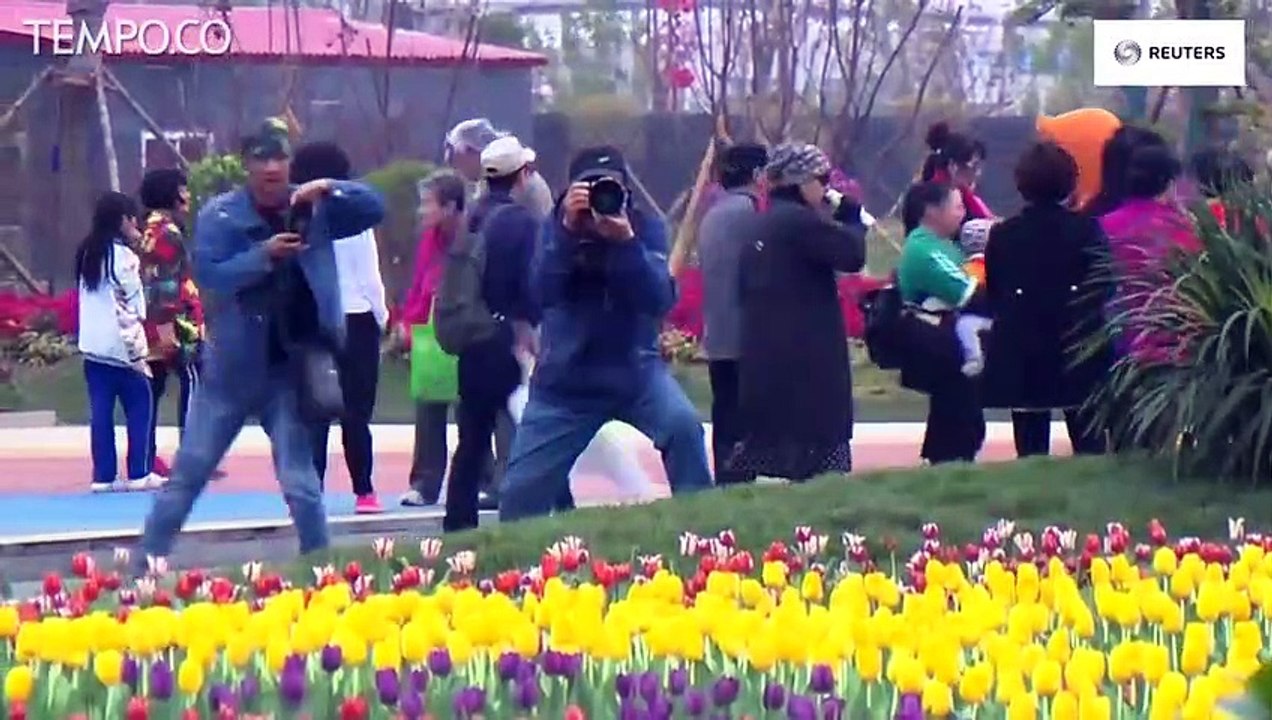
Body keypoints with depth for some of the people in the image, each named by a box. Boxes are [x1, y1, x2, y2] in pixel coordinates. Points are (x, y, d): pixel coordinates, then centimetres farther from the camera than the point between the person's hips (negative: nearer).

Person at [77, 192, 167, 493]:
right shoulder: (123, 256, -10)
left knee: (101, 411, 5)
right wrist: (138, 351, -12)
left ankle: (104, 475, 3)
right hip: (120, 345, -7)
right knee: (140, 404, 3)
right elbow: (130, 307, -14)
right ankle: (140, 473, 1)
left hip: (92, 345, 7)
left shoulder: (88, 253, 12)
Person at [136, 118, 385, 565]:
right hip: (232, 366, 0)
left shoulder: (313, 209, 0)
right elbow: (208, 275, -16)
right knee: (187, 474, 6)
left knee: (300, 482, -1)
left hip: (290, 368, 0)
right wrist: (264, 256, -28)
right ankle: (146, 564, 14)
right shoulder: (221, 215, -6)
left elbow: (375, 209, -3)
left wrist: (330, 190, -19)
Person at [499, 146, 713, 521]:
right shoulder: (556, 228, -4)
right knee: (522, 492, 0)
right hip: (565, 378, 1)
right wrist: (568, 230, -31)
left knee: (684, 425, -30)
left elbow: (660, 300, -18)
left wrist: (627, 242, -31)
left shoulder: (645, 229, -5)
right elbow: (542, 292, -20)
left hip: (635, 369, -1)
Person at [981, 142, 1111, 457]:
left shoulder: (1002, 234, -1)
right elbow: (1104, 289, -2)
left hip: (1021, 356, 1)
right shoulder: (1086, 230, -6)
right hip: (1077, 354, -1)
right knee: (1088, 445, 2)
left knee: (1031, 448, 5)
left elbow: (993, 294, 5)